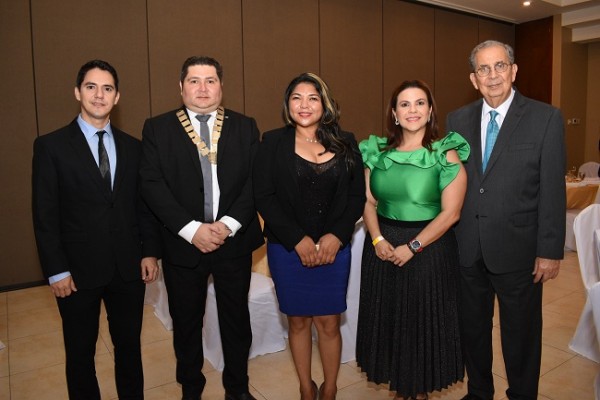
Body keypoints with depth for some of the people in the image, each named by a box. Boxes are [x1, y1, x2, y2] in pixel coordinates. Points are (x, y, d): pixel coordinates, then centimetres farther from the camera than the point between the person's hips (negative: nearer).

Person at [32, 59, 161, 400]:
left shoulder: (133, 147, 6)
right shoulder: (51, 146, -4)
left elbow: (144, 204, 8)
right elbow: (45, 215, -6)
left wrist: (151, 251, 0)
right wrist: (56, 270, -9)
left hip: (129, 268, 3)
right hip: (79, 269, -2)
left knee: (130, 346, 17)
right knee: (80, 353, 15)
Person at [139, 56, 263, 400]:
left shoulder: (245, 127, 4)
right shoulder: (158, 128, 0)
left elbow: (255, 181, -3)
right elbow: (152, 184, -8)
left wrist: (228, 225, -15)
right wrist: (192, 229, -17)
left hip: (234, 242, 1)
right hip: (183, 243, 0)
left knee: (236, 319, 14)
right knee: (186, 322, 15)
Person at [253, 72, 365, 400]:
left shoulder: (345, 143, 4)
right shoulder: (273, 143, -1)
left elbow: (357, 194, 3)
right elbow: (264, 197, -6)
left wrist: (336, 235, -10)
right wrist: (298, 239, -13)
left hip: (334, 247, 1)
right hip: (288, 249, 0)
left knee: (329, 323, 7)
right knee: (298, 321, 12)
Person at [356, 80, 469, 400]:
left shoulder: (446, 154, -7)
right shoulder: (378, 151, 3)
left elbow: (450, 212, -11)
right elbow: (368, 202, 5)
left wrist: (412, 247, -16)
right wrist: (378, 239, -10)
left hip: (429, 248, -3)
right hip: (383, 247, 4)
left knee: (424, 321, 10)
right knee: (388, 318, 14)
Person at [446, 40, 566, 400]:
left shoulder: (546, 118, -6)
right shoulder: (458, 120, 4)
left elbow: (553, 190, -8)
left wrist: (550, 251, -9)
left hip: (517, 249, -3)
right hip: (467, 248, 3)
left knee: (521, 334, 14)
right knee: (472, 329, 18)